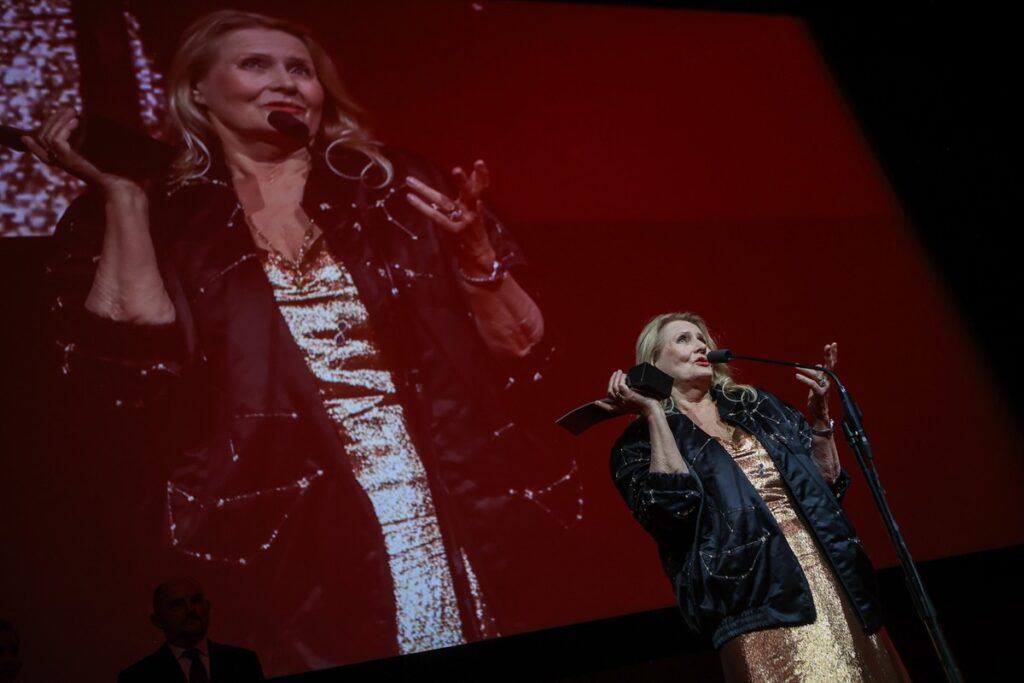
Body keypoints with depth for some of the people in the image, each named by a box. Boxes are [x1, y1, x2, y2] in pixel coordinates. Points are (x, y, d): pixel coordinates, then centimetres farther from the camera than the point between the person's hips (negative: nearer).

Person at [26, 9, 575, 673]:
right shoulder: (161, 218, 5)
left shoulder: (392, 188, 6)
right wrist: (124, 198, -11)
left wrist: (474, 251, -13)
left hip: (452, 516, 2)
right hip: (291, 541, -1)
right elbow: (136, 369, -11)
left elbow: (523, 355, 4)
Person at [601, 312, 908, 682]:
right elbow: (670, 508, -15)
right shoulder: (640, 443, 5)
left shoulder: (759, 405, 18)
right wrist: (653, 412, -11)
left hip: (835, 578, 5)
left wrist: (819, 414, 5)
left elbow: (829, 485, 17)